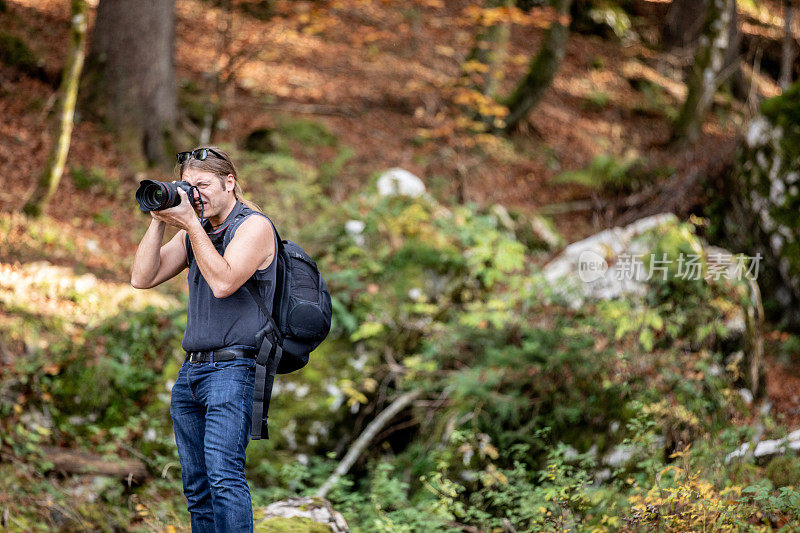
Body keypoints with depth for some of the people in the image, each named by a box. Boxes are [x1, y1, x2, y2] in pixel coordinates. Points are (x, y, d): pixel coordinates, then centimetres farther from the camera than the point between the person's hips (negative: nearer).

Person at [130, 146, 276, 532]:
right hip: (190, 371, 8)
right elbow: (142, 278, 10)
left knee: (223, 474, -21)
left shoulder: (254, 225, -4)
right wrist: (159, 221, 1)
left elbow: (223, 282, -18)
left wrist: (190, 224, -16)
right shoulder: (194, 234, 18)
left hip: (232, 368, -8)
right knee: (196, 486, 7)